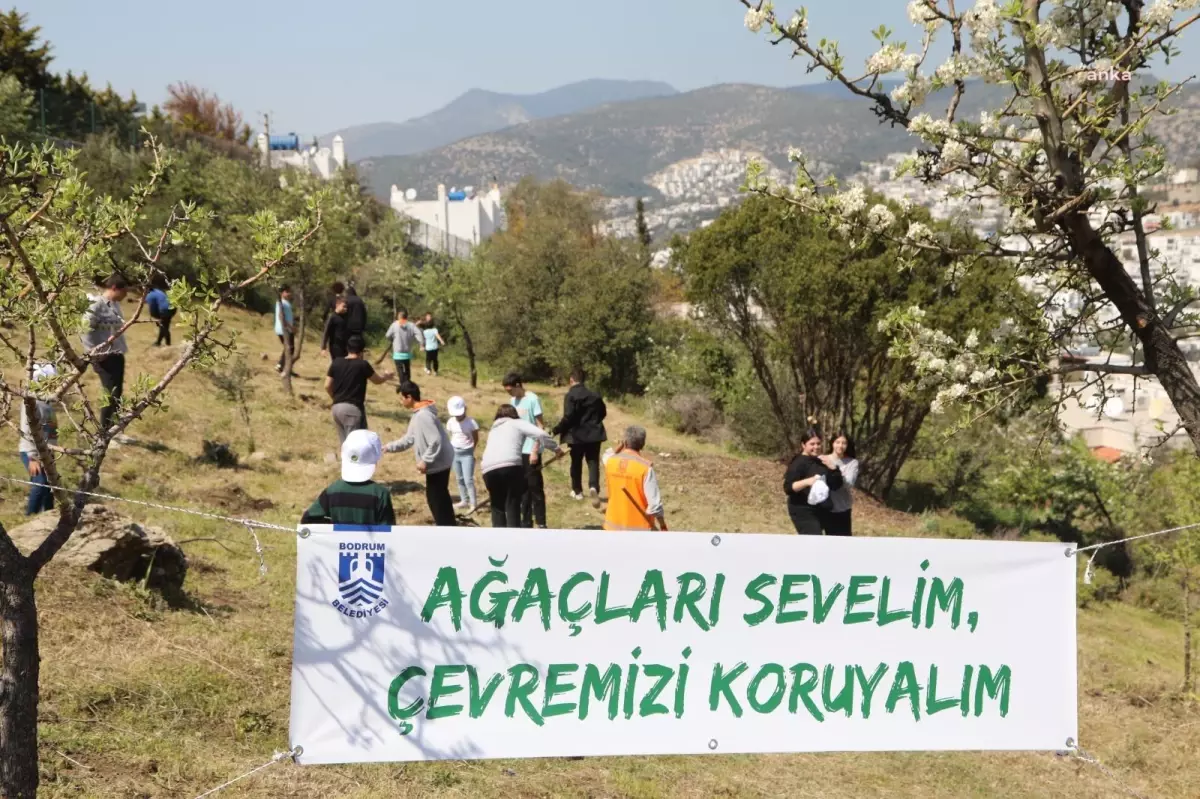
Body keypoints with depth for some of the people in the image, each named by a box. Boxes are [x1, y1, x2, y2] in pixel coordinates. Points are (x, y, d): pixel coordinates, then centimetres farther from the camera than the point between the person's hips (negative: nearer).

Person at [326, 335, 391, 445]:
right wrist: (387, 377, 30)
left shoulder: (336, 363, 6)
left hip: (337, 407, 6)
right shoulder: (362, 365, -7)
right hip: (353, 408, -6)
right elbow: (377, 380, 9)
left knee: (344, 443, 14)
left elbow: (327, 386, 9)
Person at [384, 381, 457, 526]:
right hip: (439, 463, 10)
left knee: (436, 498, -2)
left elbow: (436, 441, -27)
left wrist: (425, 461, -24)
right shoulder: (418, 414, 10)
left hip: (437, 463, -10)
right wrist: (388, 447, 14)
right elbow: (409, 439, 17)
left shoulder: (424, 415, -23)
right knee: (439, 497, 17)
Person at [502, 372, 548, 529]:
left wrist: (535, 451, -16)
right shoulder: (514, 401, 9)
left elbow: (540, 427, -12)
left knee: (535, 487, -3)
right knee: (523, 488, 10)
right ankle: (526, 522, 17)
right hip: (518, 451, 7)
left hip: (530, 451, -7)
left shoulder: (532, 399, -12)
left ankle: (541, 523, 3)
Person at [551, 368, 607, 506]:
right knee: (593, 462, 2)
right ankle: (594, 487, -22)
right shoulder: (595, 395, 6)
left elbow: (568, 417, -19)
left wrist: (556, 430, -10)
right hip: (594, 433, 3)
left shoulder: (571, 395, -13)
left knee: (576, 463, 14)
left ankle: (577, 491, 23)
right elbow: (603, 413, 14)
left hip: (577, 434, -3)